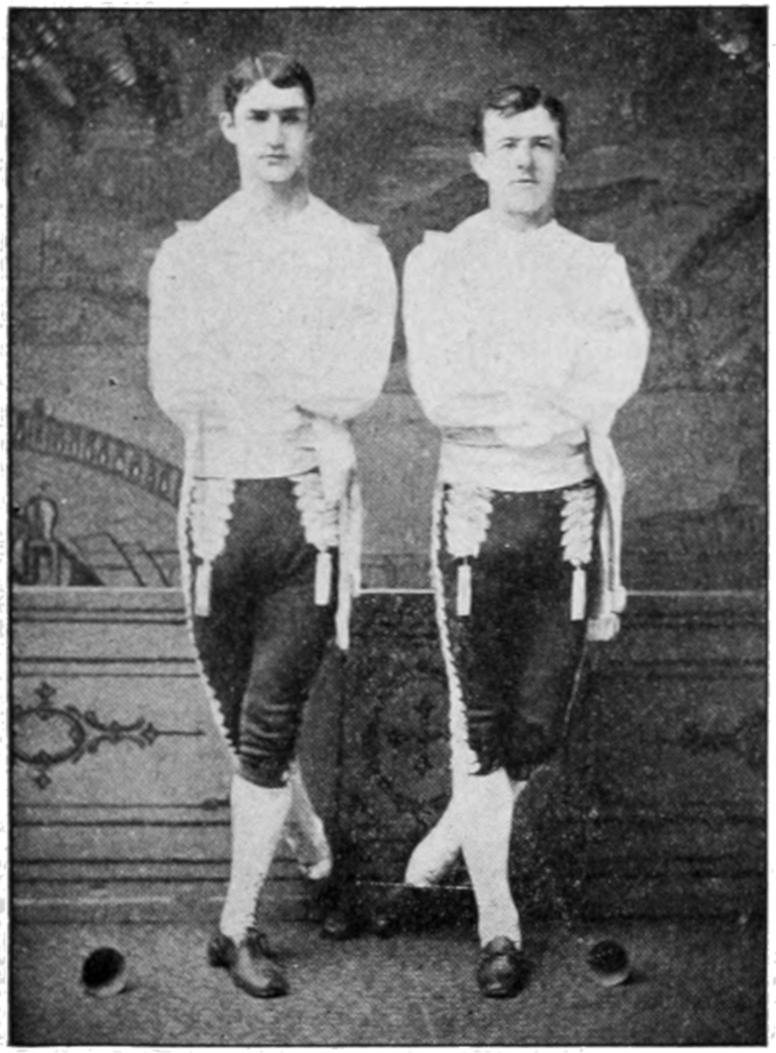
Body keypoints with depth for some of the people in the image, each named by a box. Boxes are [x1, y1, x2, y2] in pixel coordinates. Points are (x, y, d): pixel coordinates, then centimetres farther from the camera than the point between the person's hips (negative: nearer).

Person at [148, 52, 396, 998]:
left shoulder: (355, 252, 3)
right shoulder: (187, 252, 8)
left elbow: (359, 386, -11)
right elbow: (171, 391, -3)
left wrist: (231, 357, -7)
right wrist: (302, 398, -8)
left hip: (313, 505, -2)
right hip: (217, 499, 3)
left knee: (268, 724, -2)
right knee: (244, 722, 13)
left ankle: (237, 927, 11)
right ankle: (311, 840, 41)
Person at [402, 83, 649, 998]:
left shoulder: (598, 269, 9)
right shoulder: (438, 262, 3)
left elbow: (617, 378, -9)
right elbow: (439, 398, -11)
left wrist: (497, 396, -16)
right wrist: (564, 410, -9)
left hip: (570, 513, 2)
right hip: (477, 510, -2)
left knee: (539, 726, 7)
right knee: (479, 723, 2)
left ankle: (449, 837, 36)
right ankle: (497, 922, 16)